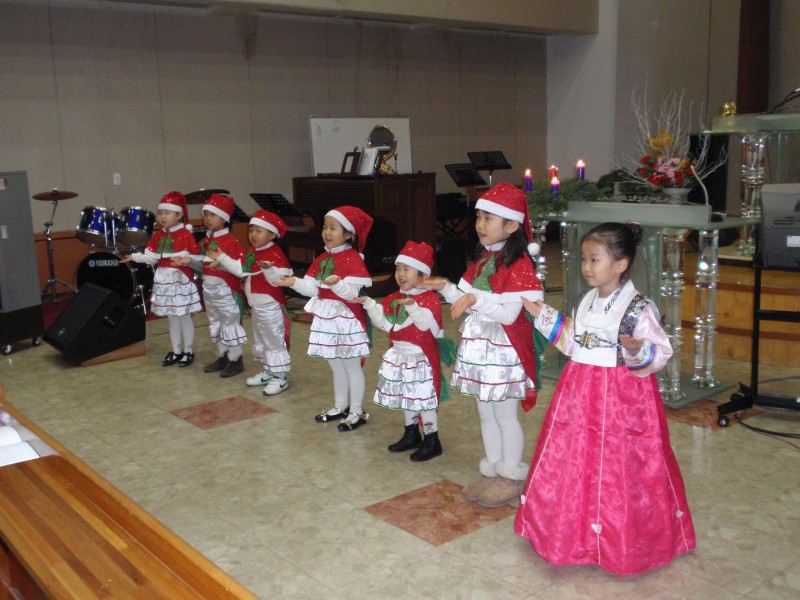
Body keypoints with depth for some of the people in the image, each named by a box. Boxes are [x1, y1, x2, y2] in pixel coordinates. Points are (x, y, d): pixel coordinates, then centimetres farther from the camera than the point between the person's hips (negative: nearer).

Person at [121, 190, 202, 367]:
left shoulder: (185, 234, -10)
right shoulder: (158, 235, 8)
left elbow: (196, 257, -12)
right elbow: (151, 257, 4)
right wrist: (135, 256, -7)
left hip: (181, 279, -6)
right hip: (164, 279, 6)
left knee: (184, 316, 3)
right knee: (172, 317, 14)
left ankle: (188, 351, 14)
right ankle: (176, 351, 24)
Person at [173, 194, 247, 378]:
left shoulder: (231, 241, -15)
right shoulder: (205, 240, 10)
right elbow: (204, 266, 15)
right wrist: (189, 261, 0)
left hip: (226, 289, -8)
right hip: (208, 288, 8)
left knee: (230, 324, 0)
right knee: (215, 324, 15)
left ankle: (236, 359, 10)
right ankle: (222, 356, 26)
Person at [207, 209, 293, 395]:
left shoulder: (275, 254, -20)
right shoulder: (251, 253, 9)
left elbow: (278, 281, -28)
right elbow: (239, 269, 17)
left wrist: (268, 269, -45)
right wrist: (221, 258, 19)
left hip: (271, 306, -10)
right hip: (256, 306, 10)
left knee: (274, 341, -3)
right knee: (260, 340, 19)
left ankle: (280, 378, 5)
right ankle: (268, 372, 31)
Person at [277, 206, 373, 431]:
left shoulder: (353, 259, -14)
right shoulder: (322, 259, 9)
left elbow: (352, 293, -22)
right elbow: (312, 288, 5)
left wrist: (336, 283, -40)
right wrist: (294, 282, -12)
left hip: (347, 319, -8)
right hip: (326, 318, 8)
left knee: (352, 366, 3)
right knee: (336, 366, 18)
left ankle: (357, 412, 14)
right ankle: (340, 407, 31)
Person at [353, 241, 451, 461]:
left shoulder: (430, 299, -15)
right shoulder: (393, 299, 8)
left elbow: (426, 324, -29)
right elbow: (384, 323, 6)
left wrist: (413, 307, -42)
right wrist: (369, 304, -2)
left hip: (420, 357, -8)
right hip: (399, 355, 8)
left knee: (423, 398, -3)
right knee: (405, 396, 17)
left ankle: (432, 440, 9)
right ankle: (411, 434, 32)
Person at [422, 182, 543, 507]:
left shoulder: (518, 264, -17)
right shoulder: (482, 260, 10)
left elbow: (509, 314, -22)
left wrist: (476, 300, -32)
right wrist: (447, 288, -2)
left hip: (503, 350, -8)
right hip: (478, 346, 8)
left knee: (505, 415, 5)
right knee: (486, 414, 17)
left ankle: (511, 478, 21)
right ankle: (491, 472, 31)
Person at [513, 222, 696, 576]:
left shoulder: (638, 308, -15)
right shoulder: (585, 302, 7)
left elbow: (660, 353, -16)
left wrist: (637, 351, -35)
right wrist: (543, 316, 16)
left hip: (621, 398, -7)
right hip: (581, 393, 7)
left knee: (614, 468, 3)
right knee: (575, 461, 14)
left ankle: (618, 539, 20)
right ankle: (578, 527, 31)